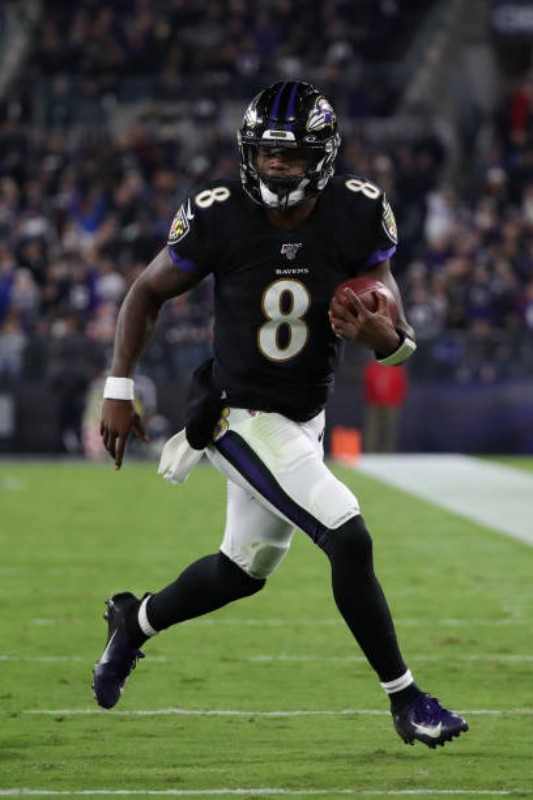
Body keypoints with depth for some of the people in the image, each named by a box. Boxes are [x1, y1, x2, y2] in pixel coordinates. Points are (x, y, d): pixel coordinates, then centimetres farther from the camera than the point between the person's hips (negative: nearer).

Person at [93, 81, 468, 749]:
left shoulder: (357, 214, -11)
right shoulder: (219, 217, -18)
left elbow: (401, 342, -7)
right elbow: (147, 293, -1)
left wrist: (378, 333, -31)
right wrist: (118, 390, -4)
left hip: (304, 420, 5)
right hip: (241, 418, -5)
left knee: (243, 570, 20)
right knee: (349, 539, -17)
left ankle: (134, 621, 47)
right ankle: (404, 698, -5)